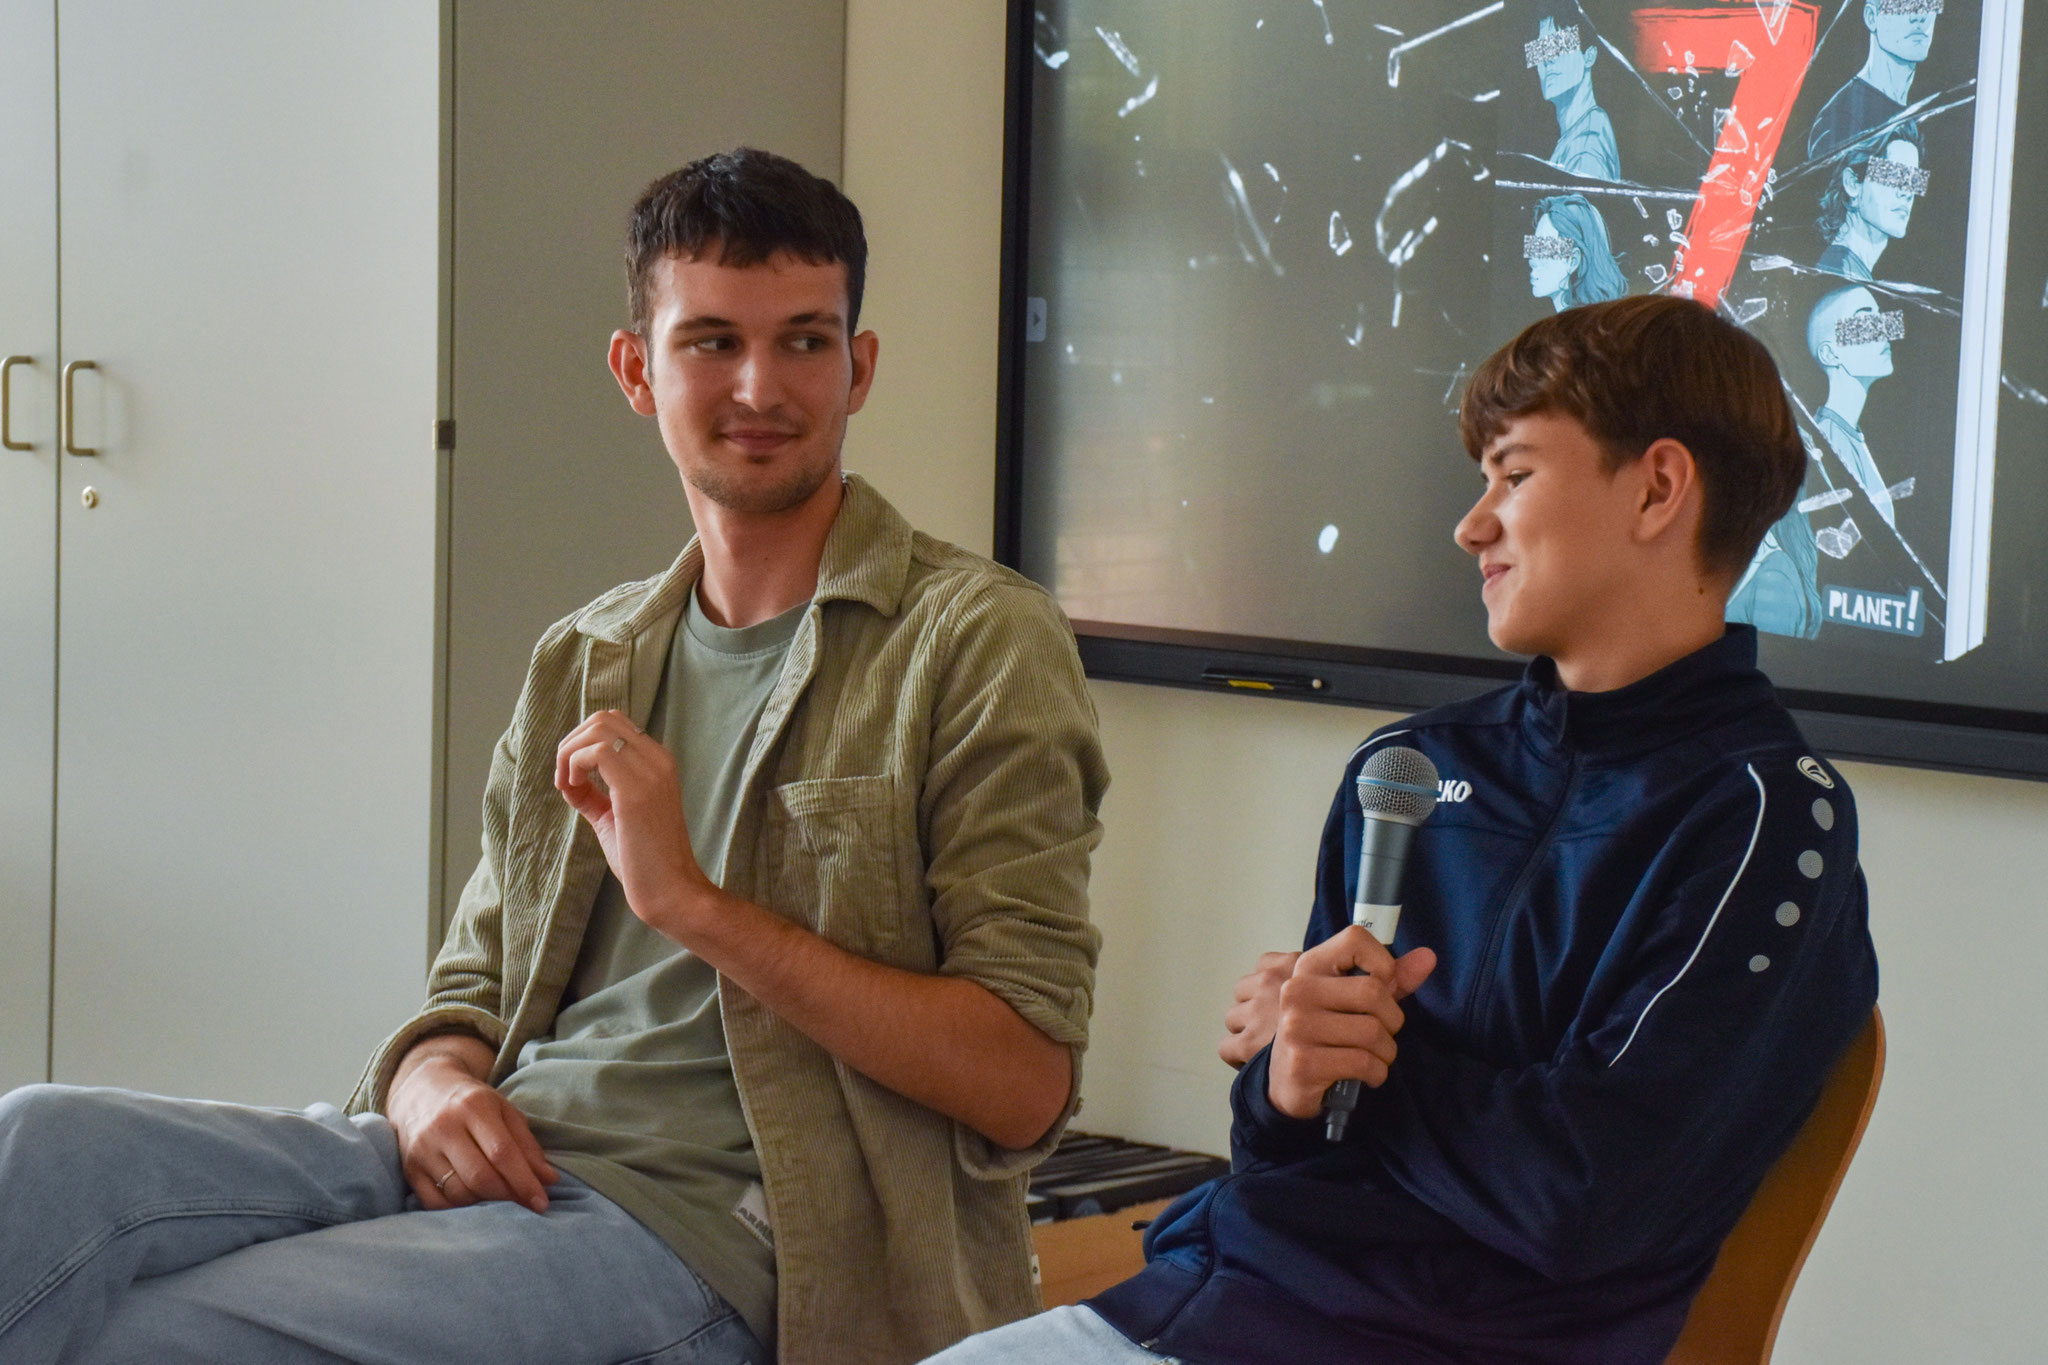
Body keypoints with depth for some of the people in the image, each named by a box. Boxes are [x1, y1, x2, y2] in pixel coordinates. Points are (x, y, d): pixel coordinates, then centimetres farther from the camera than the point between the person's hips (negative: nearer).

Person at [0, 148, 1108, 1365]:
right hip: (496, 1167, 6)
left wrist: (696, 903, -15)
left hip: (696, 1222, -6)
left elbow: (1023, 1084, -9)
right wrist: (433, 1089, -4)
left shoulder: (975, 644, -1)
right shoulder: (585, 665, 20)